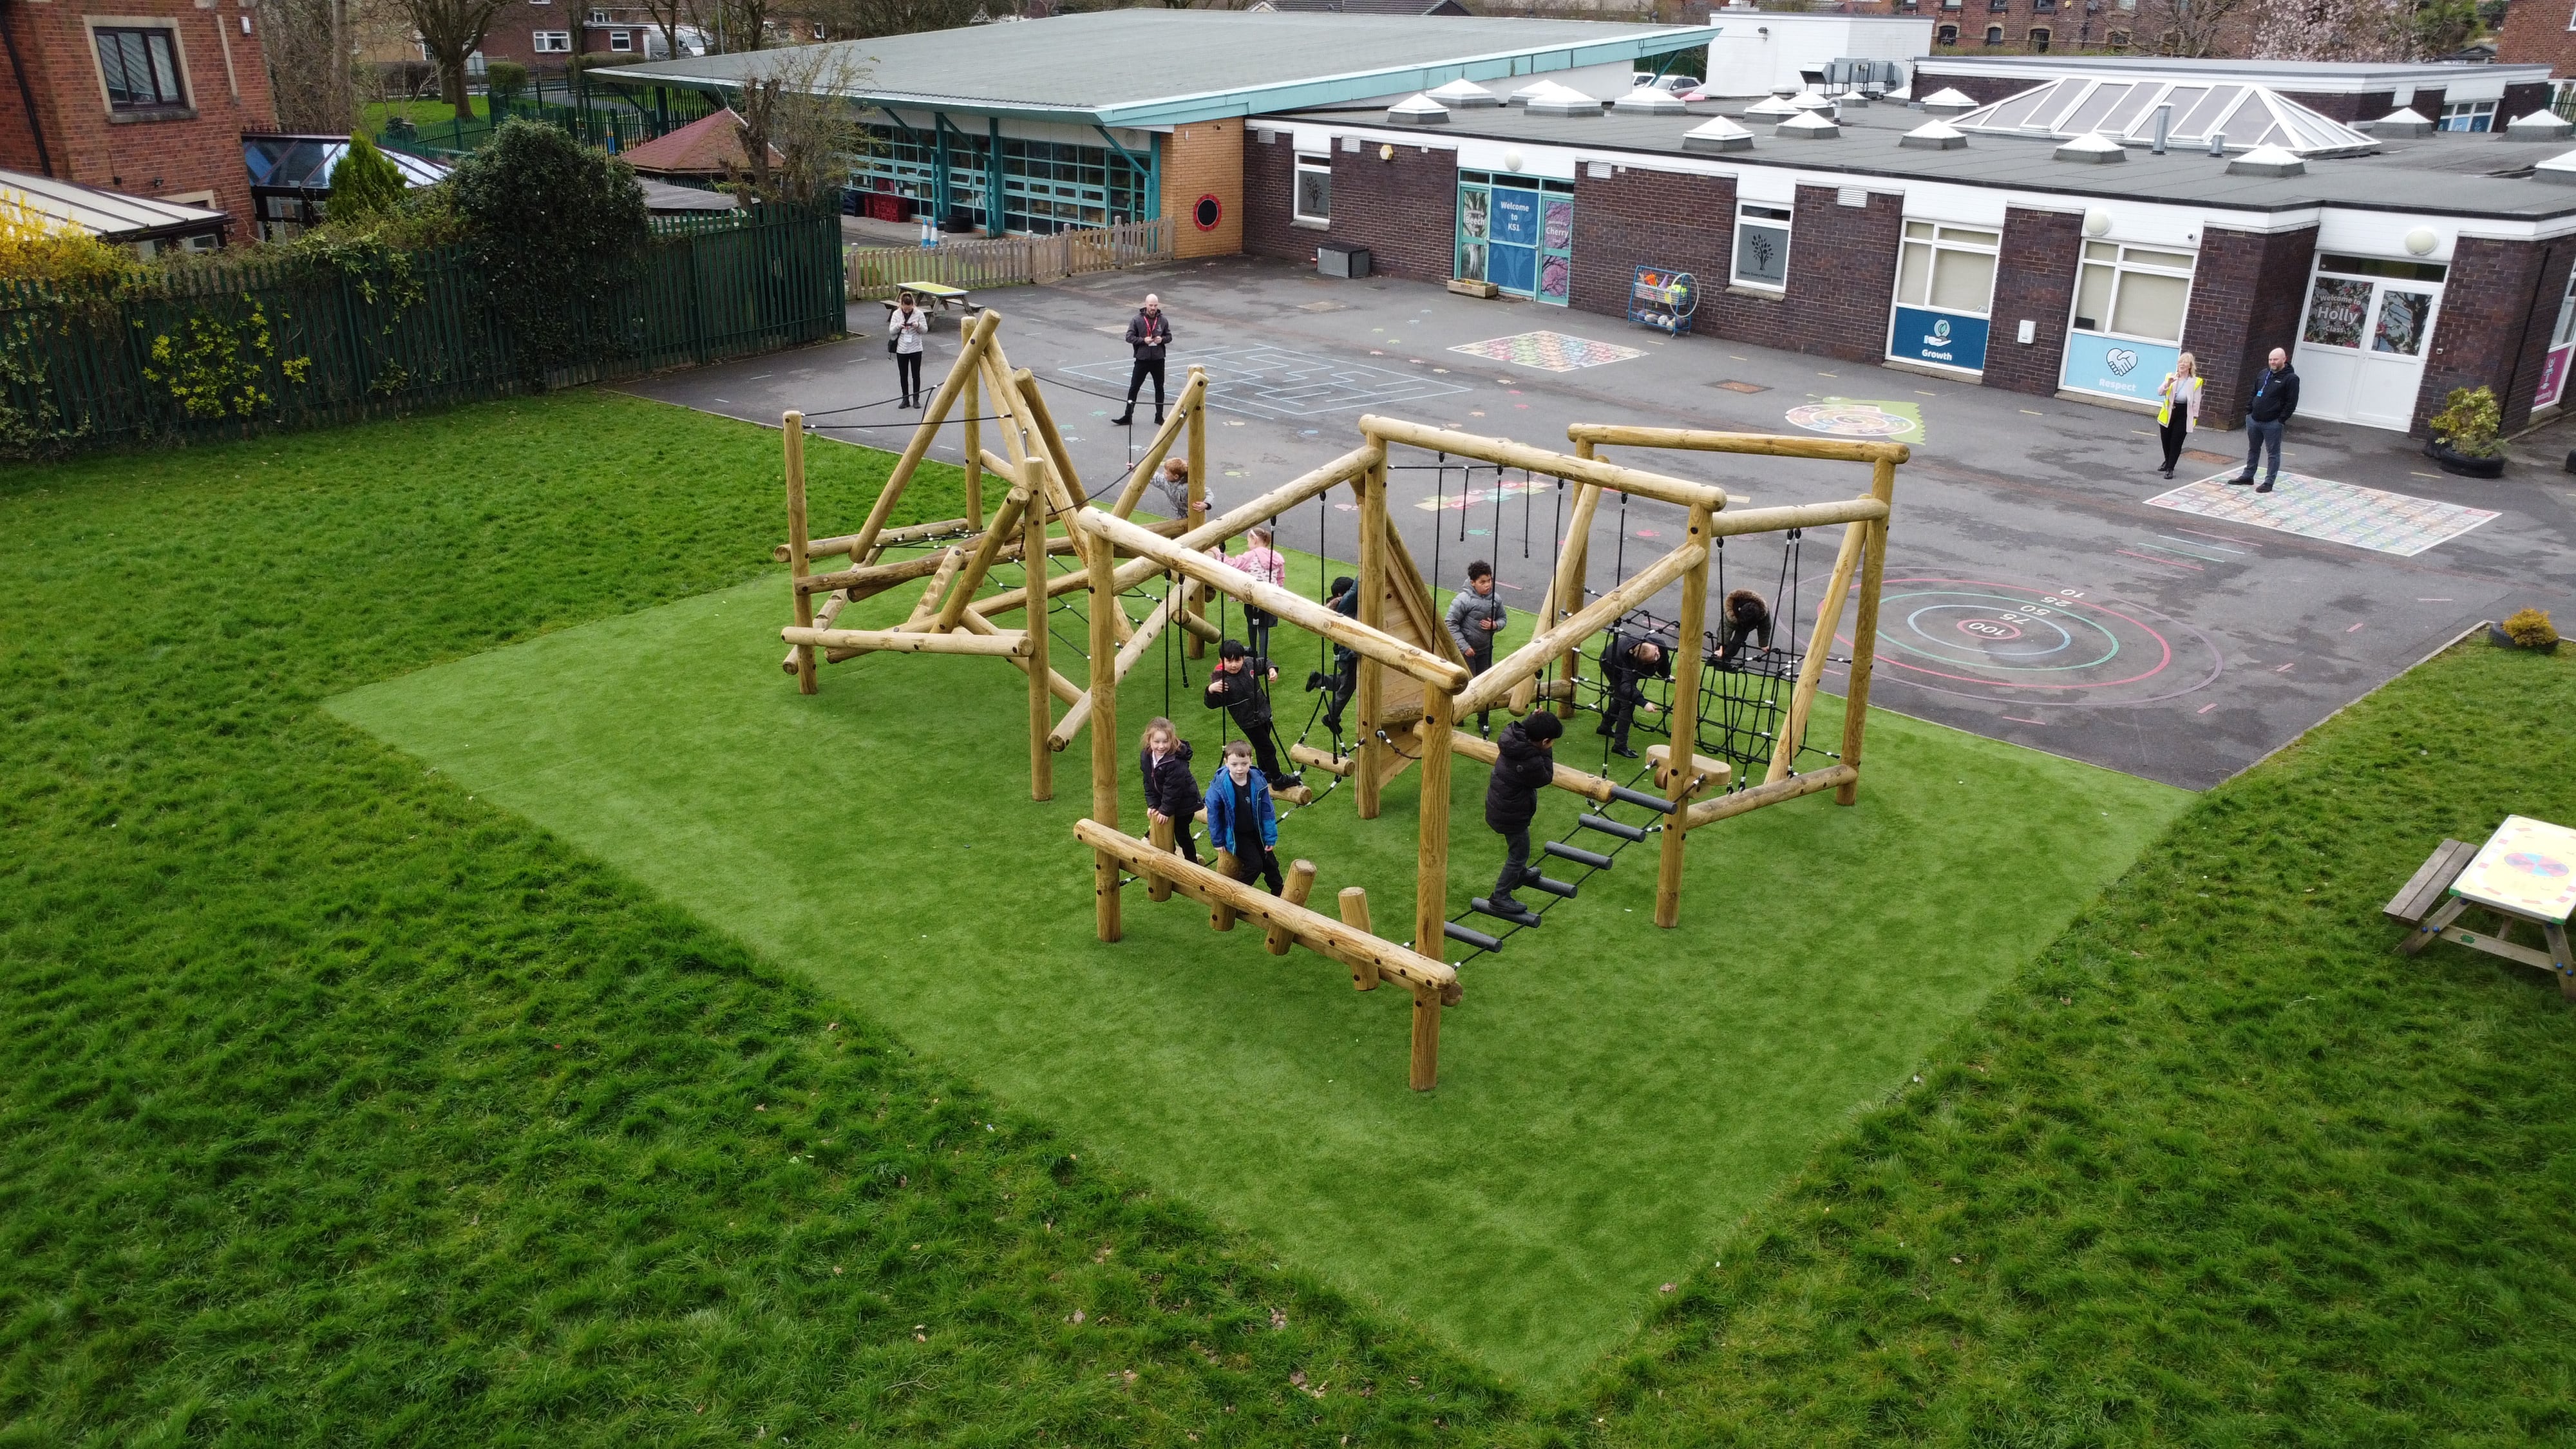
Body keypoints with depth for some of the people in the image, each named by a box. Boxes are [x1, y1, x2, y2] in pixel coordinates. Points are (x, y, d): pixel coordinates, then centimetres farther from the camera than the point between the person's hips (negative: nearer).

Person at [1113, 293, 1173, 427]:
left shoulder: (1163, 320, 1)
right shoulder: (1137, 320, -6)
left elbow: (1169, 336, 10)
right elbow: (1129, 337, -6)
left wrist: (1162, 339, -12)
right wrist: (1143, 340, -19)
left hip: (1158, 360, 2)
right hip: (1142, 359, -2)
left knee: (1159, 388, 10)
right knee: (1134, 387, 2)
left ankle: (1159, 416, 22)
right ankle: (1128, 416, 10)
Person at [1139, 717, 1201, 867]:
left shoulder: (1176, 763, -35)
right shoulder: (1146, 757, -11)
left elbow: (1173, 789, -28)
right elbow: (1149, 783, -2)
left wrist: (1165, 810, -20)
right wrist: (1152, 805, -6)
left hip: (1184, 802, -7)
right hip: (1162, 801, 7)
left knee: (1181, 833, 5)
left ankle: (1192, 862, 24)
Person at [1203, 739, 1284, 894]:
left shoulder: (1258, 781, -16)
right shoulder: (1219, 786, -25)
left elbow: (1267, 810, -6)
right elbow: (1213, 814, -12)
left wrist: (1270, 837, -3)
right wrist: (1218, 841, -6)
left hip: (1256, 832, 4)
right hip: (1235, 834, -4)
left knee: (1270, 862, 16)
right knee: (1254, 864, -15)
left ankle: (1279, 893, 40)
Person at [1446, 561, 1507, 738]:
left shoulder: (1495, 600, -3)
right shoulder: (1463, 600, -20)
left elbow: (1502, 618, 13)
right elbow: (1451, 624, -16)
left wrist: (1495, 625, -12)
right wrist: (1464, 647, -19)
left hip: (1485, 649, 5)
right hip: (1466, 650, -5)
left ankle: (1483, 721, 22)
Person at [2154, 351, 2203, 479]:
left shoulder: (2195, 382, -4)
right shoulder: (2170, 377, 2)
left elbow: (2196, 402, -1)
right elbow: (2159, 393, -5)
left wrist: (2195, 418, -3)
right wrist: (2168, 383, -21)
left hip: (2184, 415, -3)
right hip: (2168, 413, 3)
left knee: (2176, 442, -5)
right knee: (2166, 440, 14)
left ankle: (2170, 469, 2)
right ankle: (2167, 461, 39)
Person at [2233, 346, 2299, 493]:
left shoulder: (2291, 378, -9)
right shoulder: (2262, 374, 11)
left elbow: (2292, 402, -12)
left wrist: (2282, 419, -15)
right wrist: (2249, 411, 12)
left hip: (2272, 423, -7)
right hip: (2254, 420, 7)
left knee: (2273, 453, 2)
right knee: (2253, 450, 18)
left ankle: (2269, 482, 5)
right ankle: (2248, 476, 30)